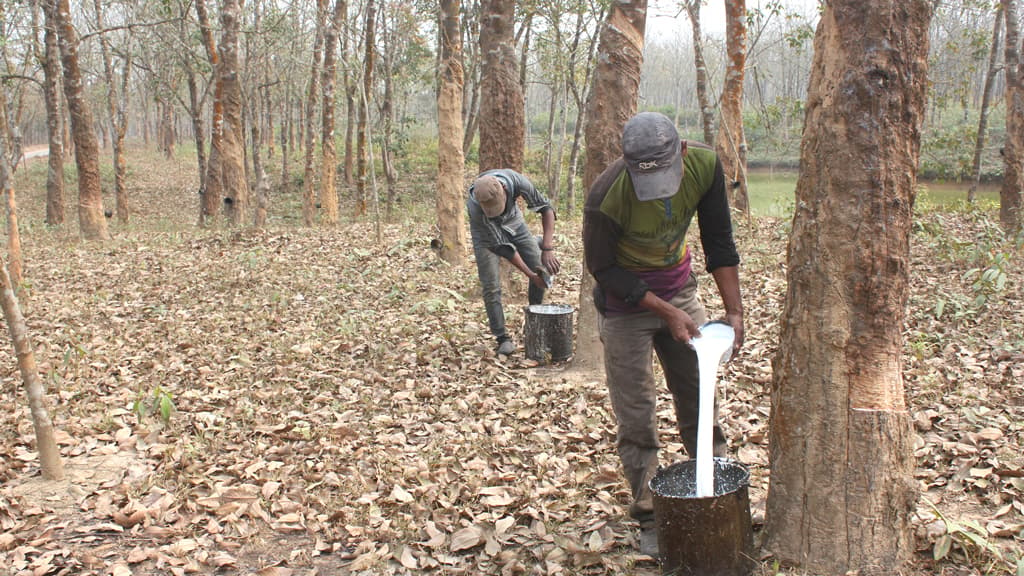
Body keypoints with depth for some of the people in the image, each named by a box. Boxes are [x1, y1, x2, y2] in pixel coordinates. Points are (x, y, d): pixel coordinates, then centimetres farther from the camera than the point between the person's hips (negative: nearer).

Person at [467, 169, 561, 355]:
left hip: (513, 221, 3)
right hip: (486, 231, -3)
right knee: (491, 285, -11)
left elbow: (546, 208, -25)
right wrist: (530, 275, -30)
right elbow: (502, 247, -31)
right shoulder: (475, 208, -40)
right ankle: (502, 338, 1)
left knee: (542, 269, -3)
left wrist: (547, 248, -35)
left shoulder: (516, 180, -36)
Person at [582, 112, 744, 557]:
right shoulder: (606, 199, -33)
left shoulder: (704, 164, -19)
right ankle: (650, 518, 11)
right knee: (635, 413, -2)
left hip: (679, 283, 4)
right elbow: (603, 269, -18)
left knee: (699, 395, 8)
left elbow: (718, 241, -7)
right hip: (624, 297, -4)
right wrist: (665, 312, -22)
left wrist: (734, 310, -13)